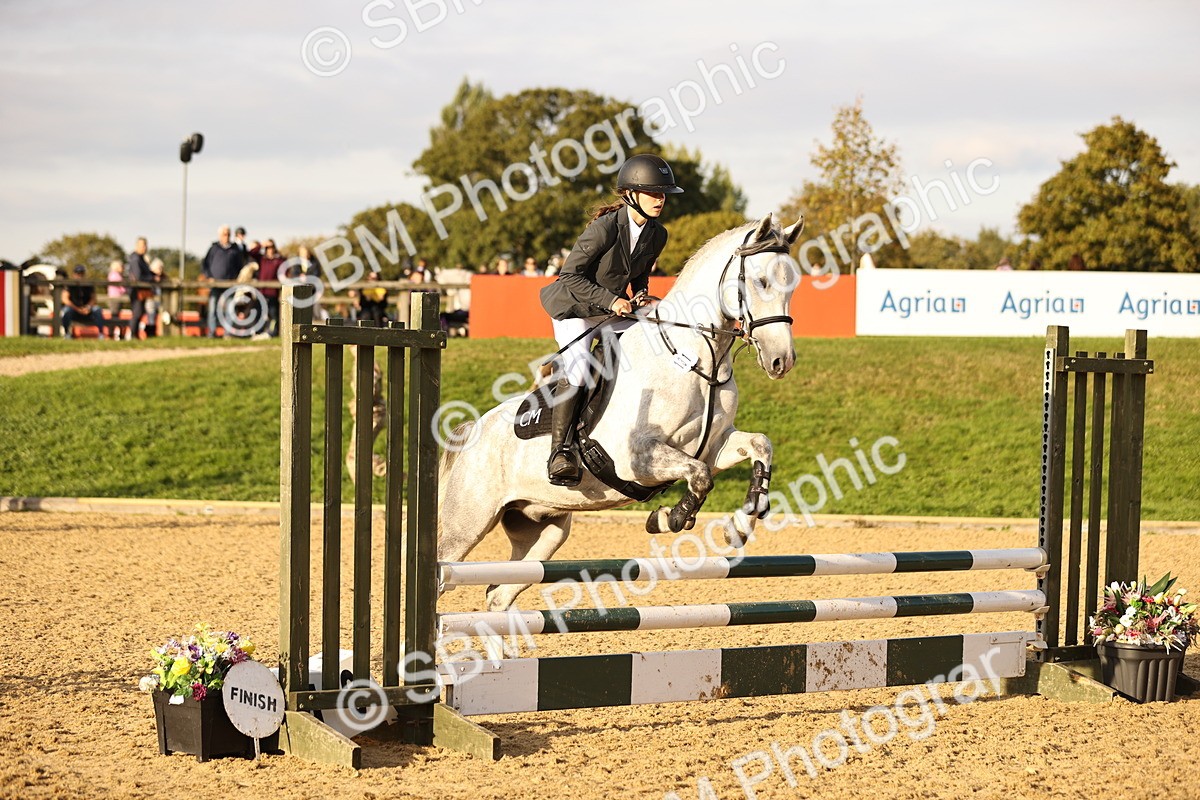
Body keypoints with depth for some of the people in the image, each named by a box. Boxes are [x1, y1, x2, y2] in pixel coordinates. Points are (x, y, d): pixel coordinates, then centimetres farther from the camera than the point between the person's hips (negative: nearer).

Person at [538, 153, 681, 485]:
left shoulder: (657, 234, -1)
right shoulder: (605, 227, -22)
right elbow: (570, 276, -19)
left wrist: (640, 296, -5)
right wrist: (610, 300, -25)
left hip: (617, 310, 7)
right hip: (575, 310, -7)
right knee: (578, 368, -27)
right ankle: (559, 451, -24)